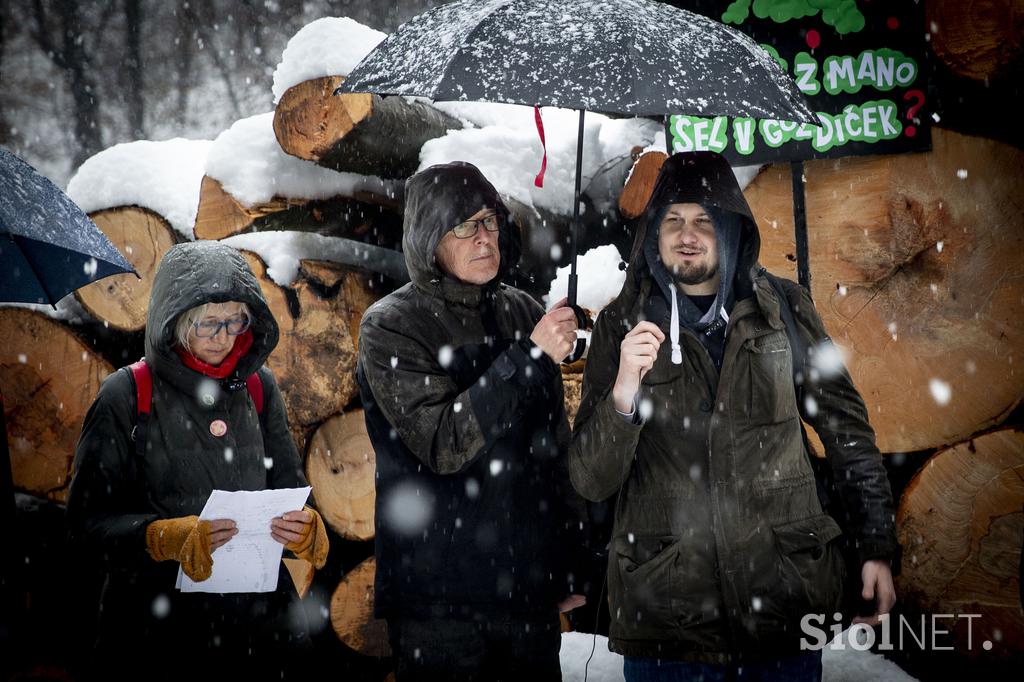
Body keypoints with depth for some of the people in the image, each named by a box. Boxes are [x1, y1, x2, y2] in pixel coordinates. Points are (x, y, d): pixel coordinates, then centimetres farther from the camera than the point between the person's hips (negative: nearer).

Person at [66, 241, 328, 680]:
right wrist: (170, 537, -24)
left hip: (259, 610, 4)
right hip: (159, 622, -3)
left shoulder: (259, 386, 4)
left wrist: (301, 524, -12)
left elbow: (288, 490, 11)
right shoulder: (125, 397, -8)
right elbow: (87, 520, -9)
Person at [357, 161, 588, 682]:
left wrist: (568, 568, 14)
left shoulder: (522, 313, 9)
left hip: (529, 593, 5)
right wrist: (529, 356, -23)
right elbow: (442, 443, -18)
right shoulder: (390, 326, -6)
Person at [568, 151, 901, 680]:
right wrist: (624, 393, -22)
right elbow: (590, 483, -5)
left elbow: (847, 429, 11)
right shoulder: (622, 325, 0)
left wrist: (877, 548, 9)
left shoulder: (783, 310, 2)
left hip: (785, 598, 1)